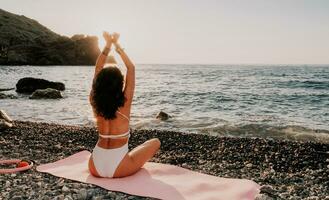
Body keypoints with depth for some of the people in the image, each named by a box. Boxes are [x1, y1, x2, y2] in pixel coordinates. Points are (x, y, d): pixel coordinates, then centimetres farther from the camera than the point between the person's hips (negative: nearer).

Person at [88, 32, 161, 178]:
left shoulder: (95, 102, -4)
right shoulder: (124, 102, -12)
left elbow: (98, 69, 7)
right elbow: (131, 68, -1)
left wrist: (108, 45, 7)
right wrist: (117, 45, 5)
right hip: (119, 169, -4)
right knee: (155, 142, 16)